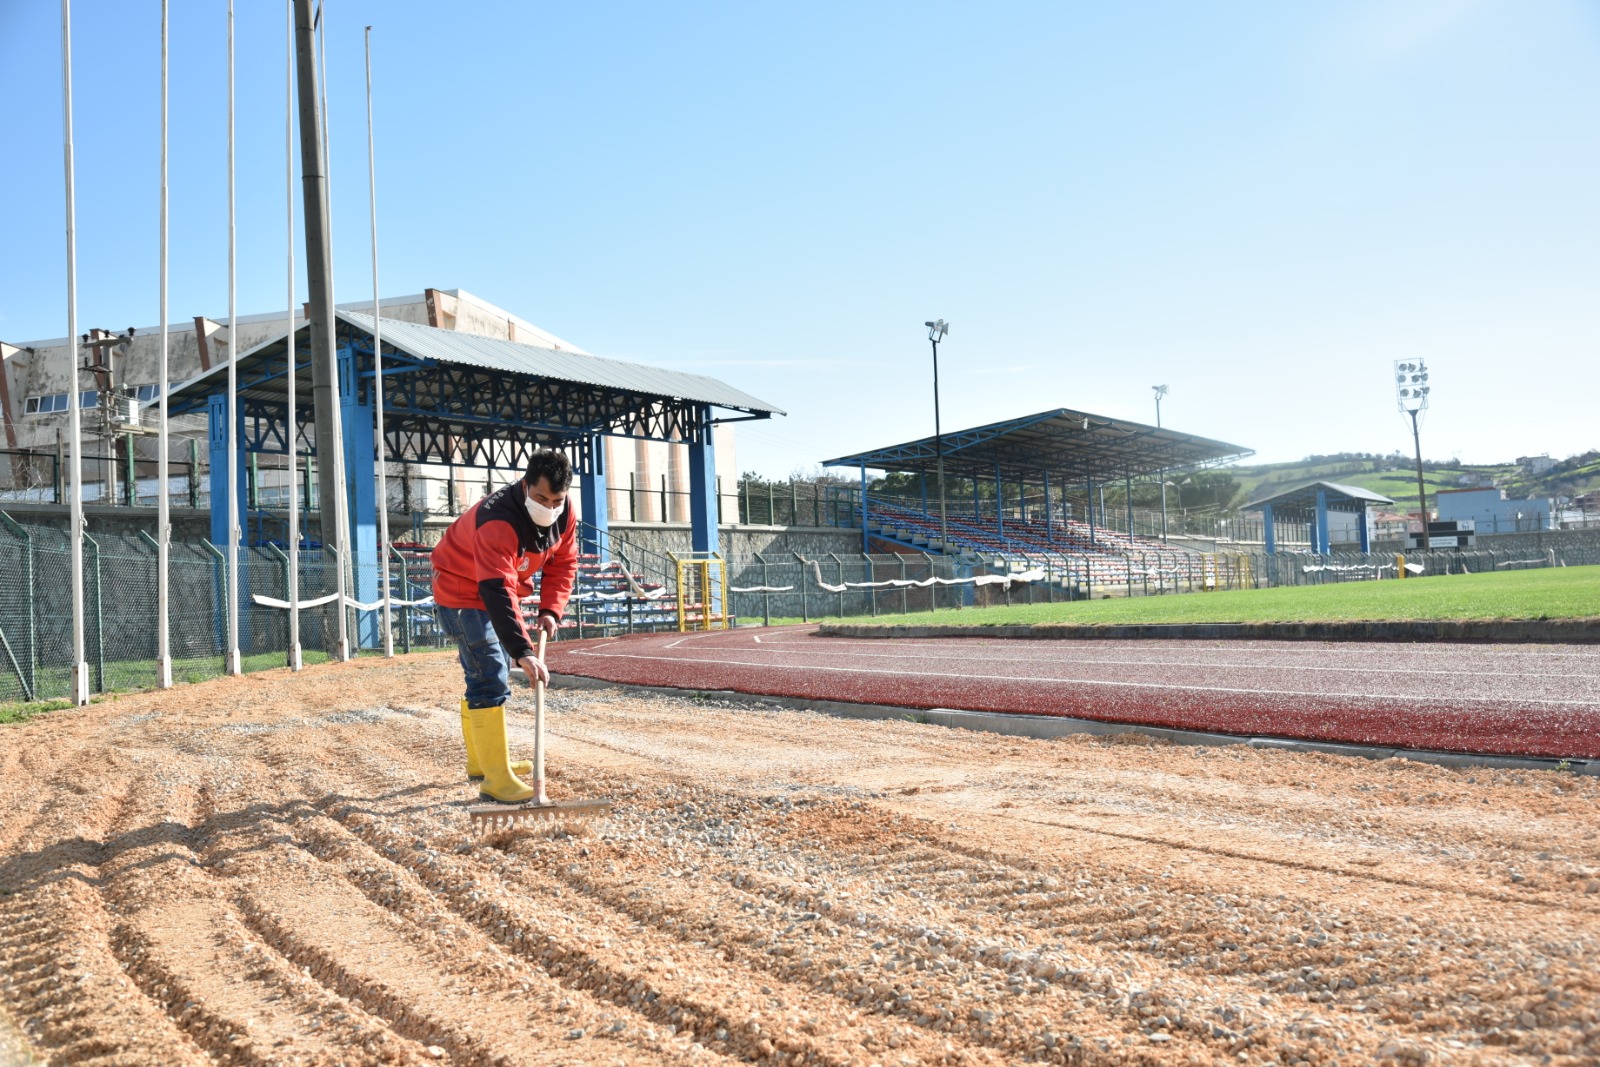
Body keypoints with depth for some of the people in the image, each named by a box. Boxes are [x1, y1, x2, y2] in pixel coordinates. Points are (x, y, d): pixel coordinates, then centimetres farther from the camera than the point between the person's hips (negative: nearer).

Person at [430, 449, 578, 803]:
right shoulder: (497, 520, -38)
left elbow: (564, 562, -1)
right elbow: (497, 593, -45)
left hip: (499, 590, 9)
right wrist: (523, 651, -50)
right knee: (490, 680, -16)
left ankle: (481, 761, 33)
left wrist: (551, 609, -15)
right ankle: (495, 779, -14)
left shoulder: (564, 514, -14)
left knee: (486, 677, 18)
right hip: (464, 592, -8)